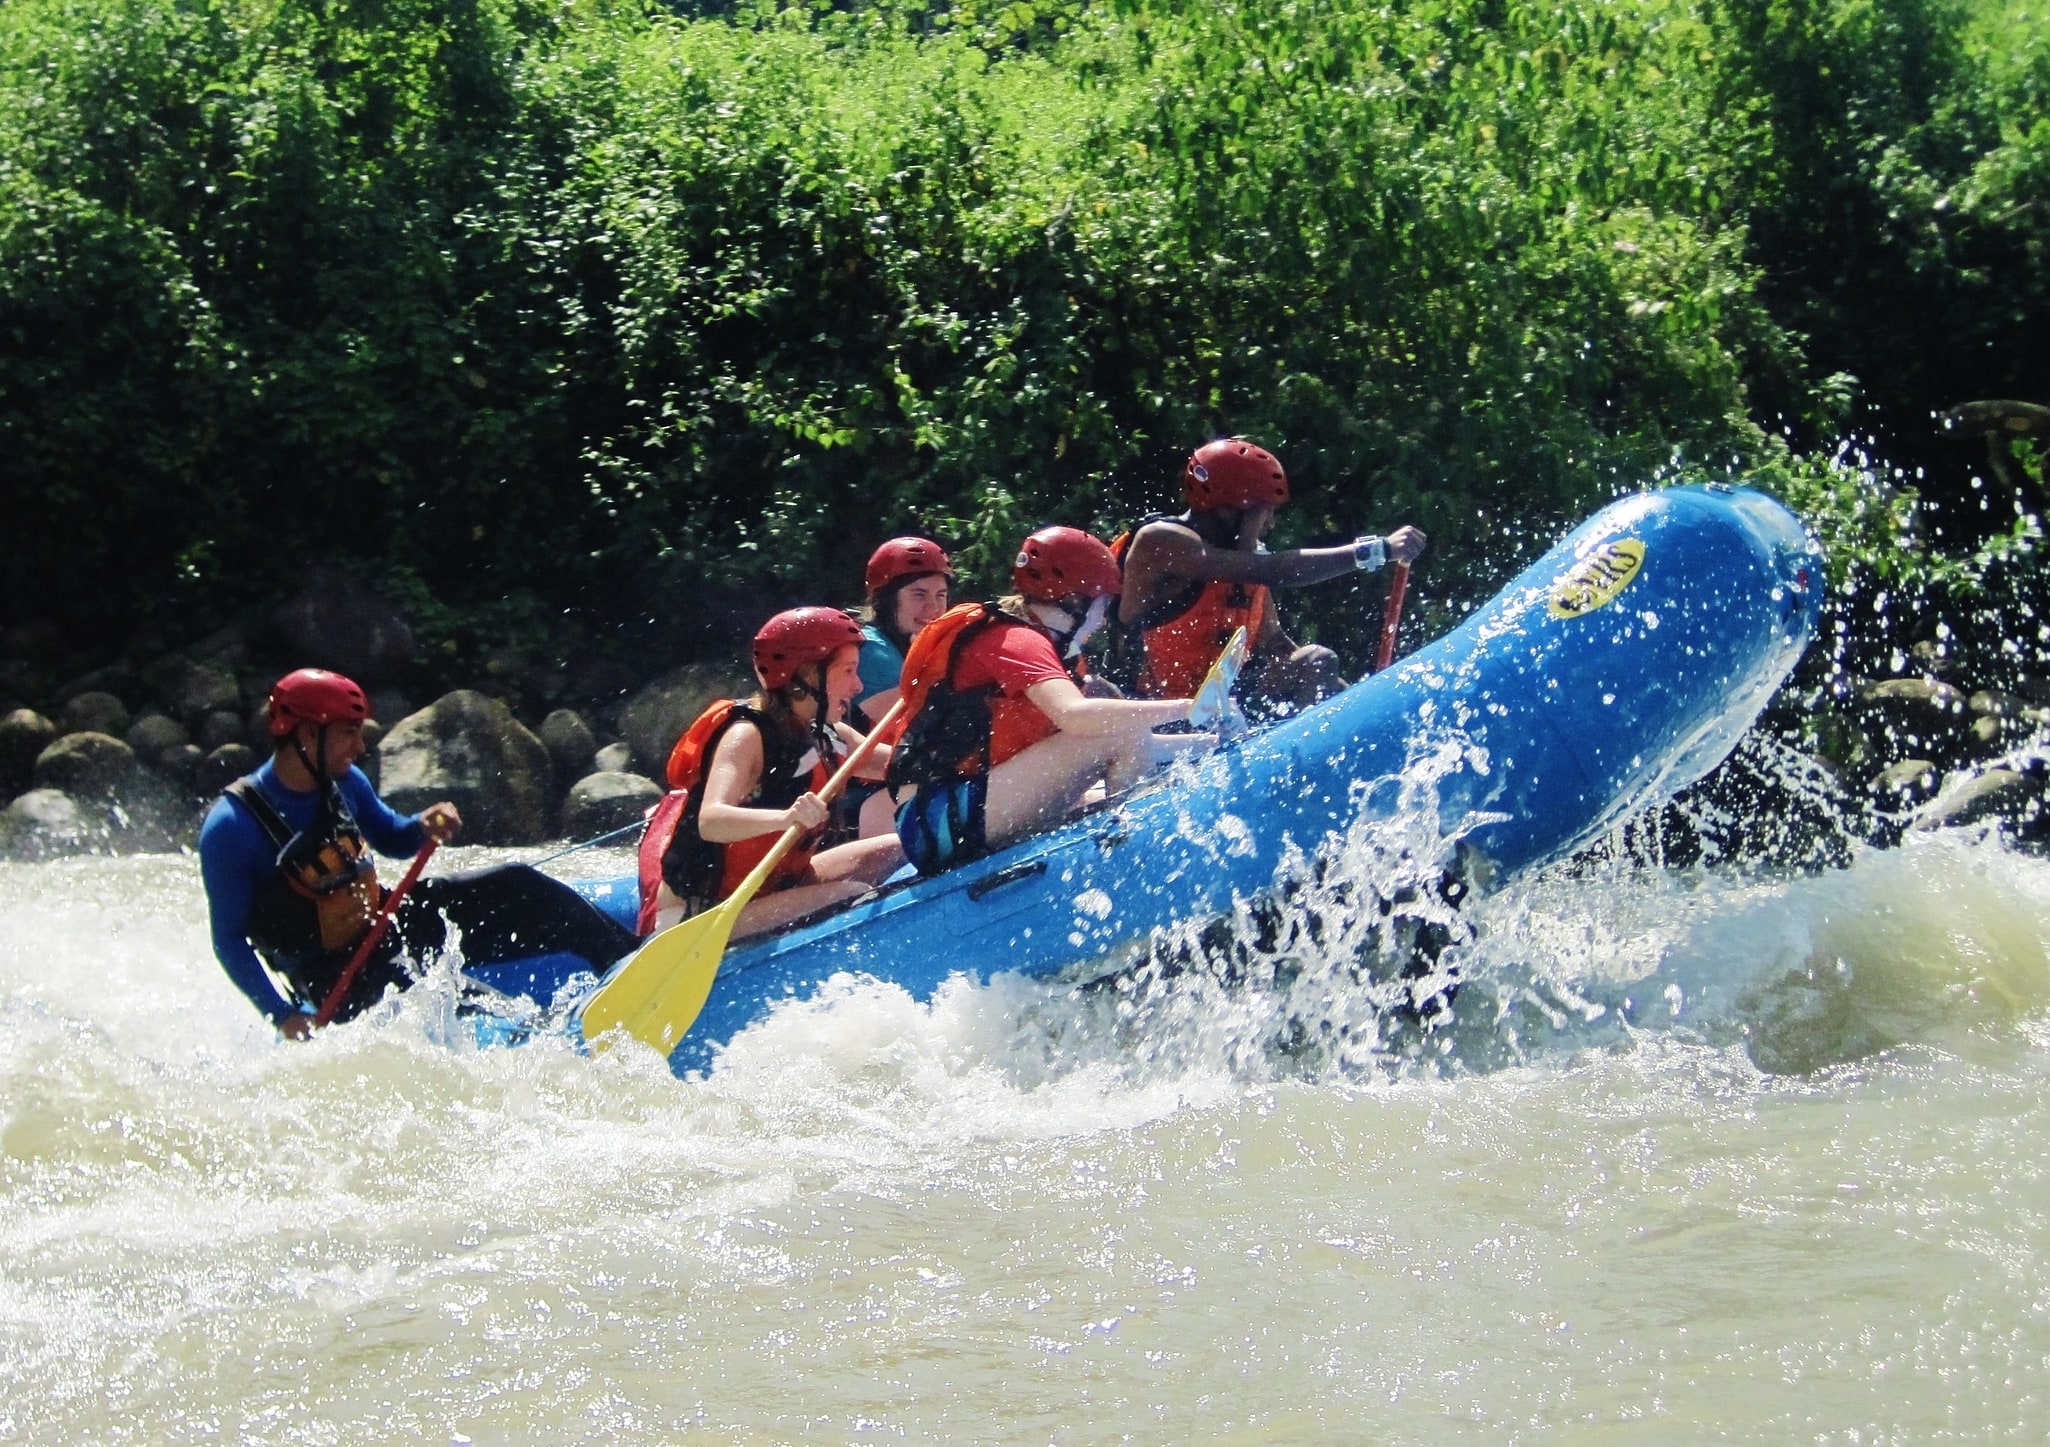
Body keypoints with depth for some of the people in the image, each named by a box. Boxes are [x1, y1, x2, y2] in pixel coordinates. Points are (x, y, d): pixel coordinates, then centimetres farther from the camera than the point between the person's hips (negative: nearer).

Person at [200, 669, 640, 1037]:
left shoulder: (342, 783, -1)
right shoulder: (232, 828, -22)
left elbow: (391, 838, 18)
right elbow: (230, 943, -19)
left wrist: (422, 827, -6)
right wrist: (286, 1019, -27)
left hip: (389, 925, 7)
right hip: (338, 983, -7)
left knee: (516, 887, -4)